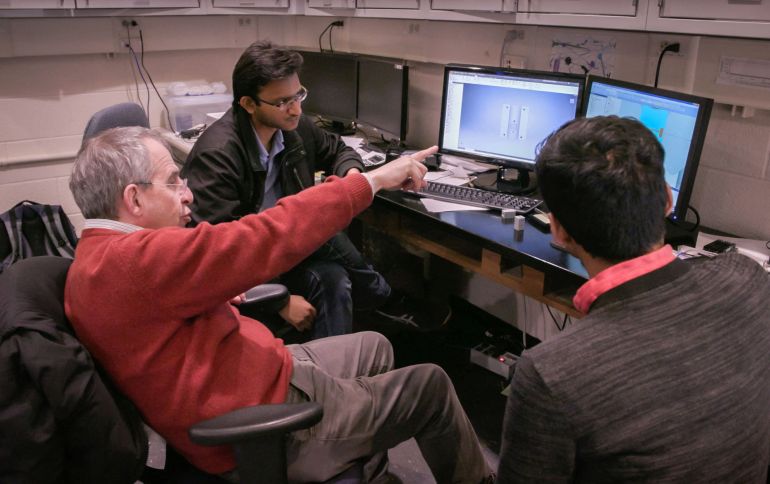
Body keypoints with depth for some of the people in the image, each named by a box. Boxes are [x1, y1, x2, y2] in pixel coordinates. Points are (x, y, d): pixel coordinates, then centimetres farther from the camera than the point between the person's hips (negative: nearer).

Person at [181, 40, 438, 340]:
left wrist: (351, 173, -11)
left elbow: (338, 150, 13)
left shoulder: (295, 126, -7)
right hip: (240, 266, -6)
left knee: (333, 279, -15)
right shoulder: (217, 155, -26)